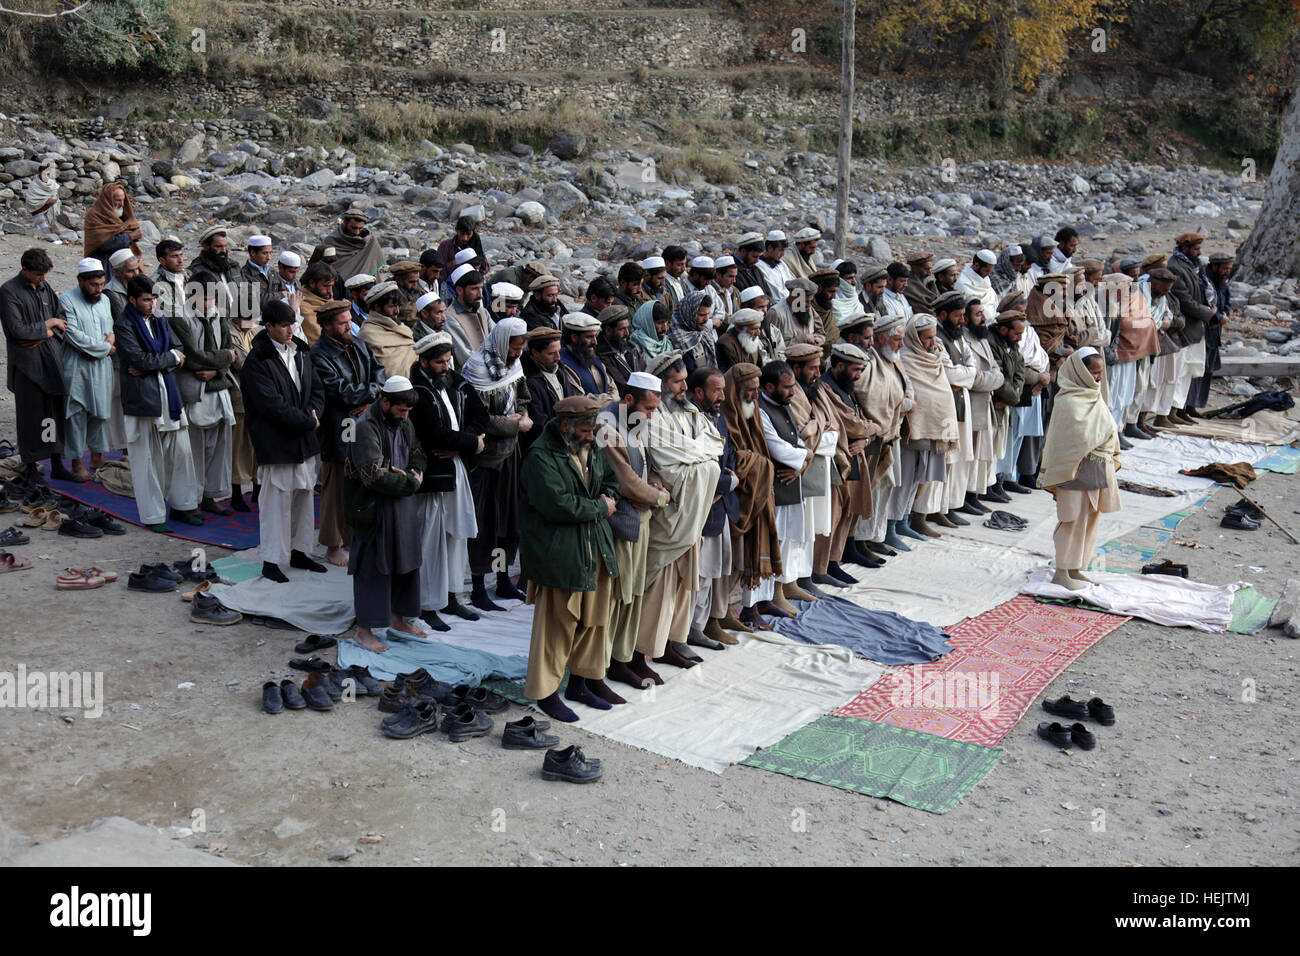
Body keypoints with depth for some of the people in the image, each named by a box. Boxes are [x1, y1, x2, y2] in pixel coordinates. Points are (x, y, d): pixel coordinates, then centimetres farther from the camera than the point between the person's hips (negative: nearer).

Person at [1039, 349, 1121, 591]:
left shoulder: (1095, 397, 10)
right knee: (1073, 519, -4)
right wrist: (1059, 475, -15)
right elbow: (1062, 441, -16)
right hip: (1077, 469, -9)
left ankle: (1076, 569, 24)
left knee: (1090, 518, 14)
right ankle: (1061, 572, 5)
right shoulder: (1068, 402, -16)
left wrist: (1111, 459, 16)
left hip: (1098, 469, 9)